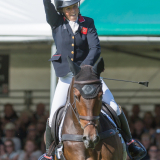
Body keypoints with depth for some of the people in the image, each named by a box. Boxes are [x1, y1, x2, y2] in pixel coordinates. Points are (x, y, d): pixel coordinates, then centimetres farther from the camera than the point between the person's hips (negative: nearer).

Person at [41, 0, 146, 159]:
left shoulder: (88, 23, -1)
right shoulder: (56, 22, 0)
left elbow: (95, 48, -11)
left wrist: (84, 67, -26)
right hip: (66, 77, 0)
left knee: (114, 108, -4)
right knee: (54, 116, -6)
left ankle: (129, 142, 16)